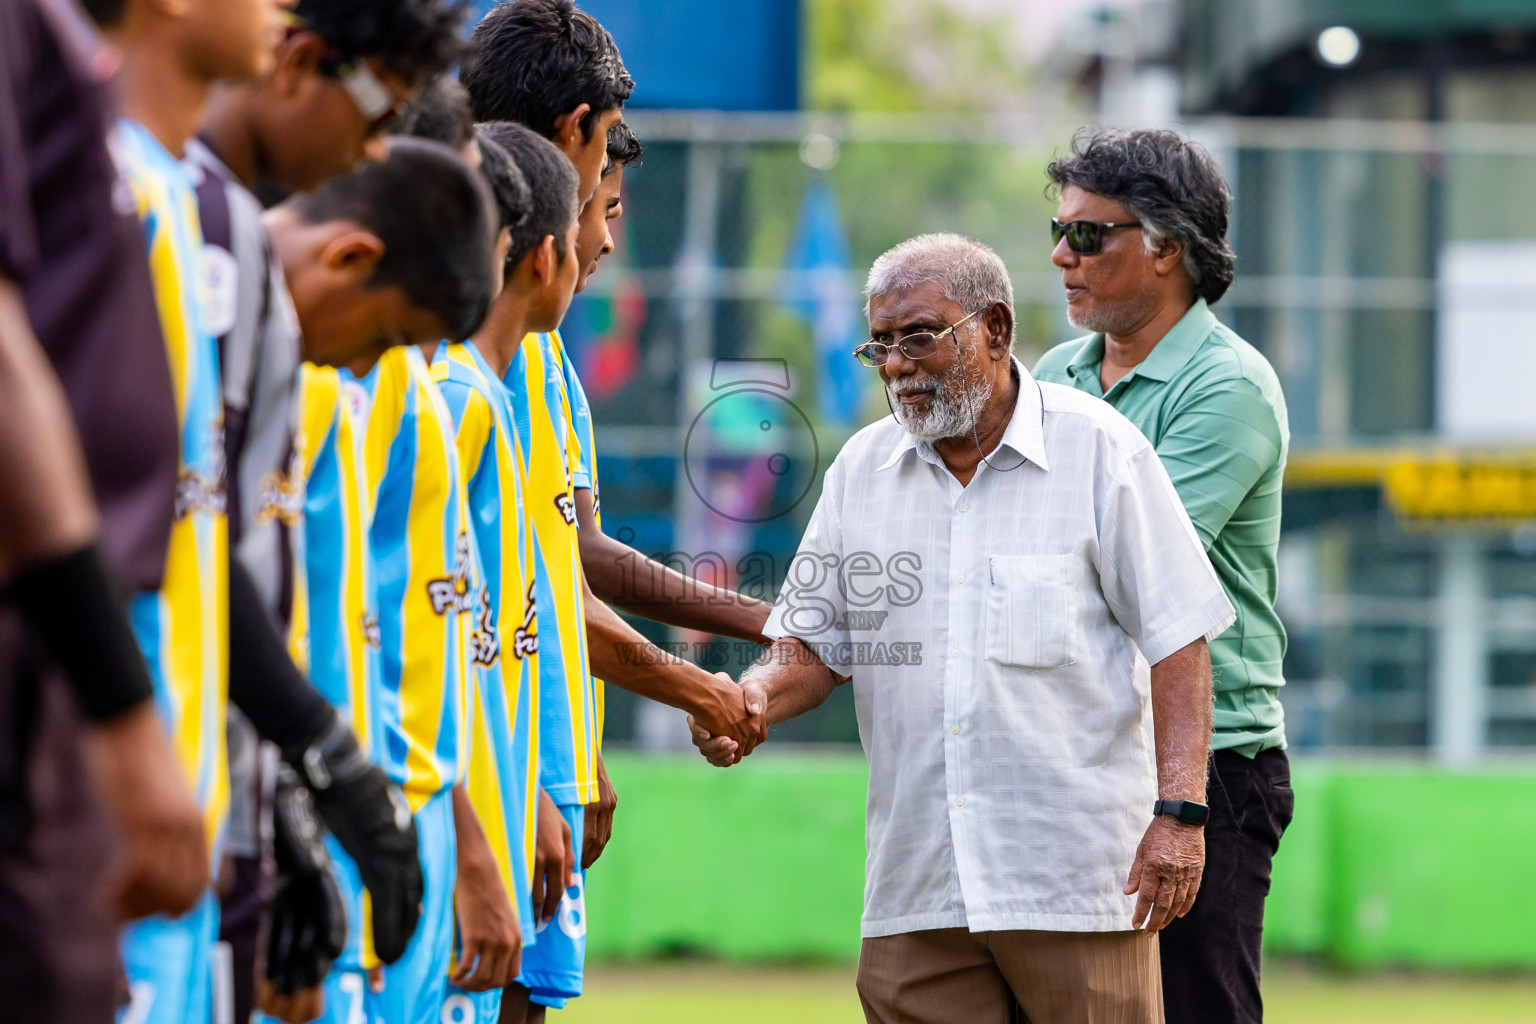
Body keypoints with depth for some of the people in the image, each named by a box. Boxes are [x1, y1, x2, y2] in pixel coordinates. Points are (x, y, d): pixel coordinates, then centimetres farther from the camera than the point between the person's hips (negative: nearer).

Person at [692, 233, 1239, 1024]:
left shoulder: (1100, 449, -1)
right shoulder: (861, 469, 12)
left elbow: (1177, 640, -3)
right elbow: (815, 644, 16)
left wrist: (1178, 811, -12)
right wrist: (757, 695, -7)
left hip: (1077, 875, -4)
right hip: (916, 889, 4)